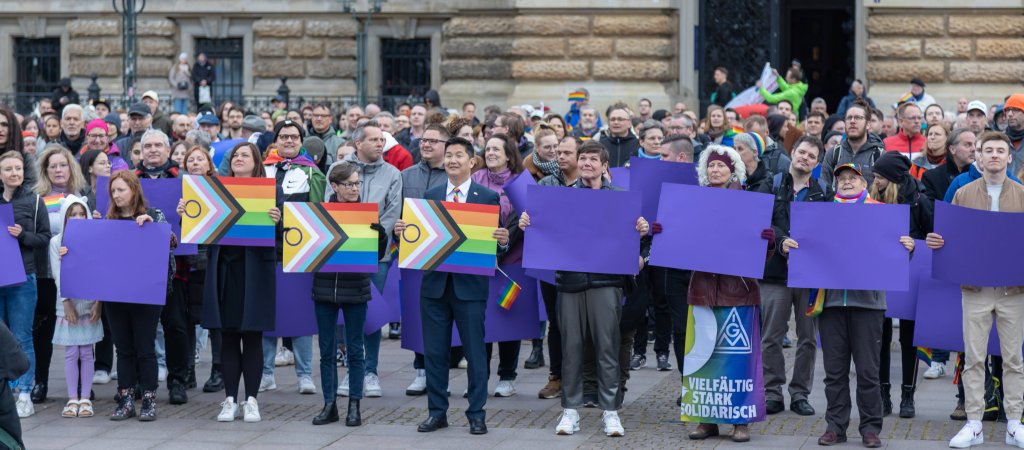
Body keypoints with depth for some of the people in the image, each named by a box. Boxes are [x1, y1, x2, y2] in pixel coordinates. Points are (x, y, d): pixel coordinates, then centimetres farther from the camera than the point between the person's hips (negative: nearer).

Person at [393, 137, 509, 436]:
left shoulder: (488, 197, 1)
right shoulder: (430, 196, 10)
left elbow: (494, 240, -1)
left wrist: (502, 241, -24)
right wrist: (402, 231, -14)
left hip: (470, 285, -3)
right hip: (435, 284, 3)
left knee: (475, 353, 2)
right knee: (434, 352, 8)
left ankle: (476, 415, 11)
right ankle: (437, 412, 18)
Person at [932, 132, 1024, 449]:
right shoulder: (963, 194, 6)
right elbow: (951, 237, 8)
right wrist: (936, 242, -12)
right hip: (975, 288, 0)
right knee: (974, 357, 1)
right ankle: (973, 424, 6)